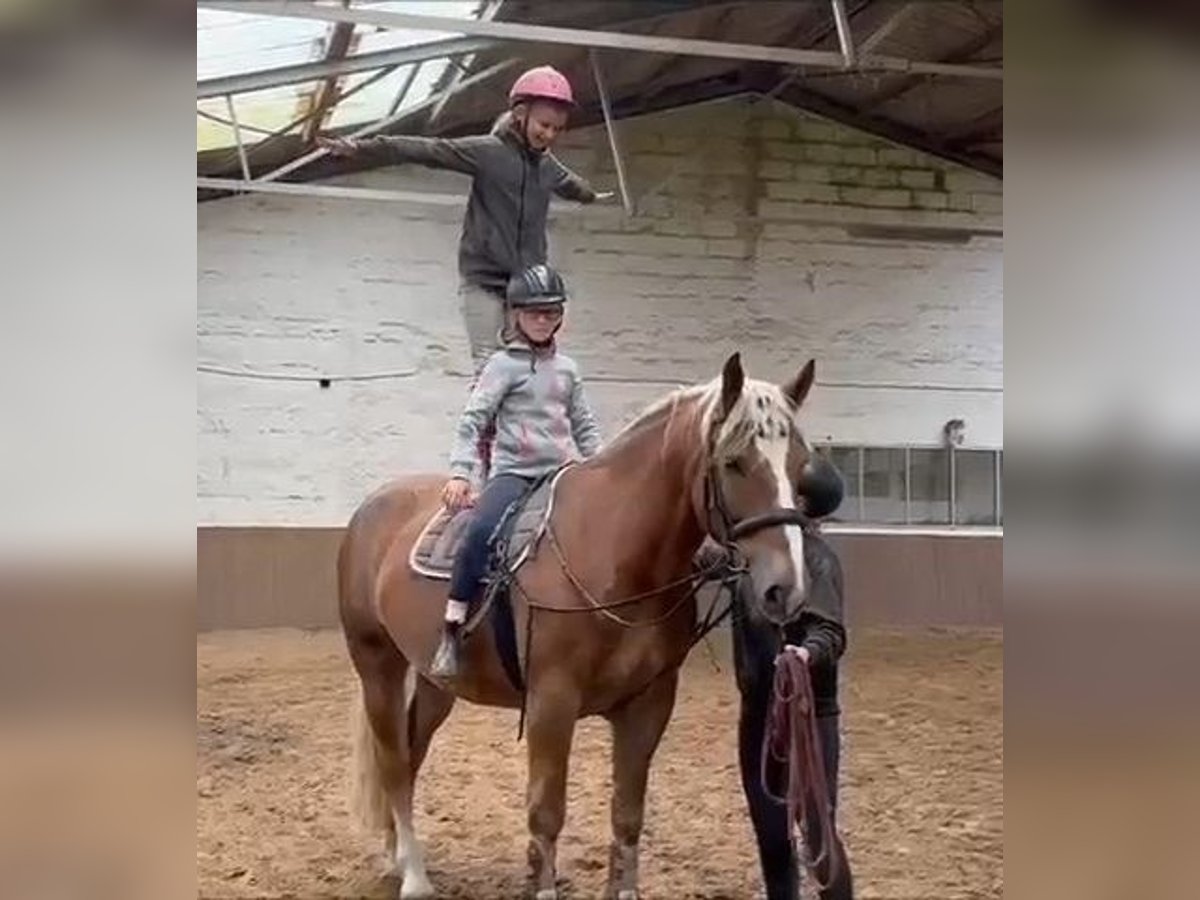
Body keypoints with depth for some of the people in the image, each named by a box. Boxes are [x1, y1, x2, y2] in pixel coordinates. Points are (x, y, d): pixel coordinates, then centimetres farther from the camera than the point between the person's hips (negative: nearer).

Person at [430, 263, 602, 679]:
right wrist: (460, 473, -17)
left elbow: (585, 426, 21)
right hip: (514, 473, -5)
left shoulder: (566, 368, 16)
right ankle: (451, 631, -27)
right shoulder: (504, 364, 2)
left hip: (563, 474, 5)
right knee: (483, 529, -32)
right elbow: (473, 419, -6)